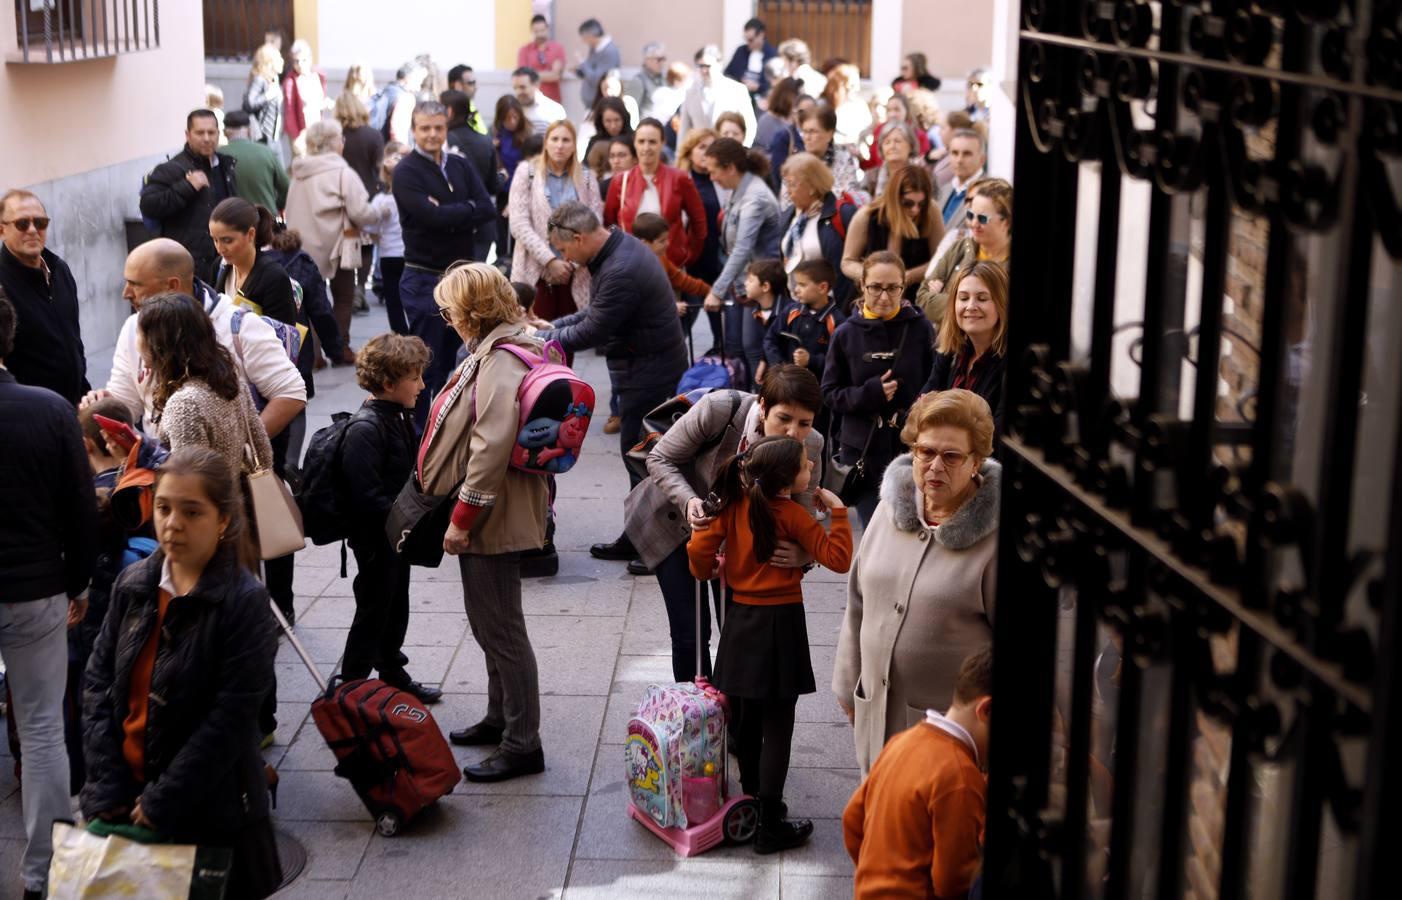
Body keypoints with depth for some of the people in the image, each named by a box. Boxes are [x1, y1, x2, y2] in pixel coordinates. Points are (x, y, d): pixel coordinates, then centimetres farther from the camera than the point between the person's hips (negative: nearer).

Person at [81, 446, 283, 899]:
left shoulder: (245, 601, -14)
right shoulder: (134, 584, 1)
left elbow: (230, 720, -16)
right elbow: (98, 683, 2)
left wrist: (163, 803, -15)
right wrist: (107, 788, -5)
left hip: (210, 810, -4)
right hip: (124, 798, 4)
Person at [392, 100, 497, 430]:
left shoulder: (461, 166, 10)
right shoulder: (406, 172, -7)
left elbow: (488, 209, -3)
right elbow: (431, 216, -21)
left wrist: (449, 217, -15)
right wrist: (468, 210, -7)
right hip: (424, 278, -5)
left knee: (448, 360, 13)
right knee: (426, 363, -1)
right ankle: (419, 431, 7)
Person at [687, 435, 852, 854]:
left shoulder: (732, 504, -3)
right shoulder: (792, 514, -15)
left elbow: (699, 552, -2)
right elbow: (839, 559, -17)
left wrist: (710, 569, 18)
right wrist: (837, 511, -11)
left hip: (739, 618, 5)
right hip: (780, 621, -5)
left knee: (744, 721, 18)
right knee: (776, 729, 1)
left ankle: (752, 800, 31)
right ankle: (770, 826, 5)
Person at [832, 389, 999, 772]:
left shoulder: (992, 535, -15)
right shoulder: (890, 510, 3)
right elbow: (858, 603, 12)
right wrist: (848, 687, 15)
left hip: (954, 723, -6)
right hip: (878, 712, 6)